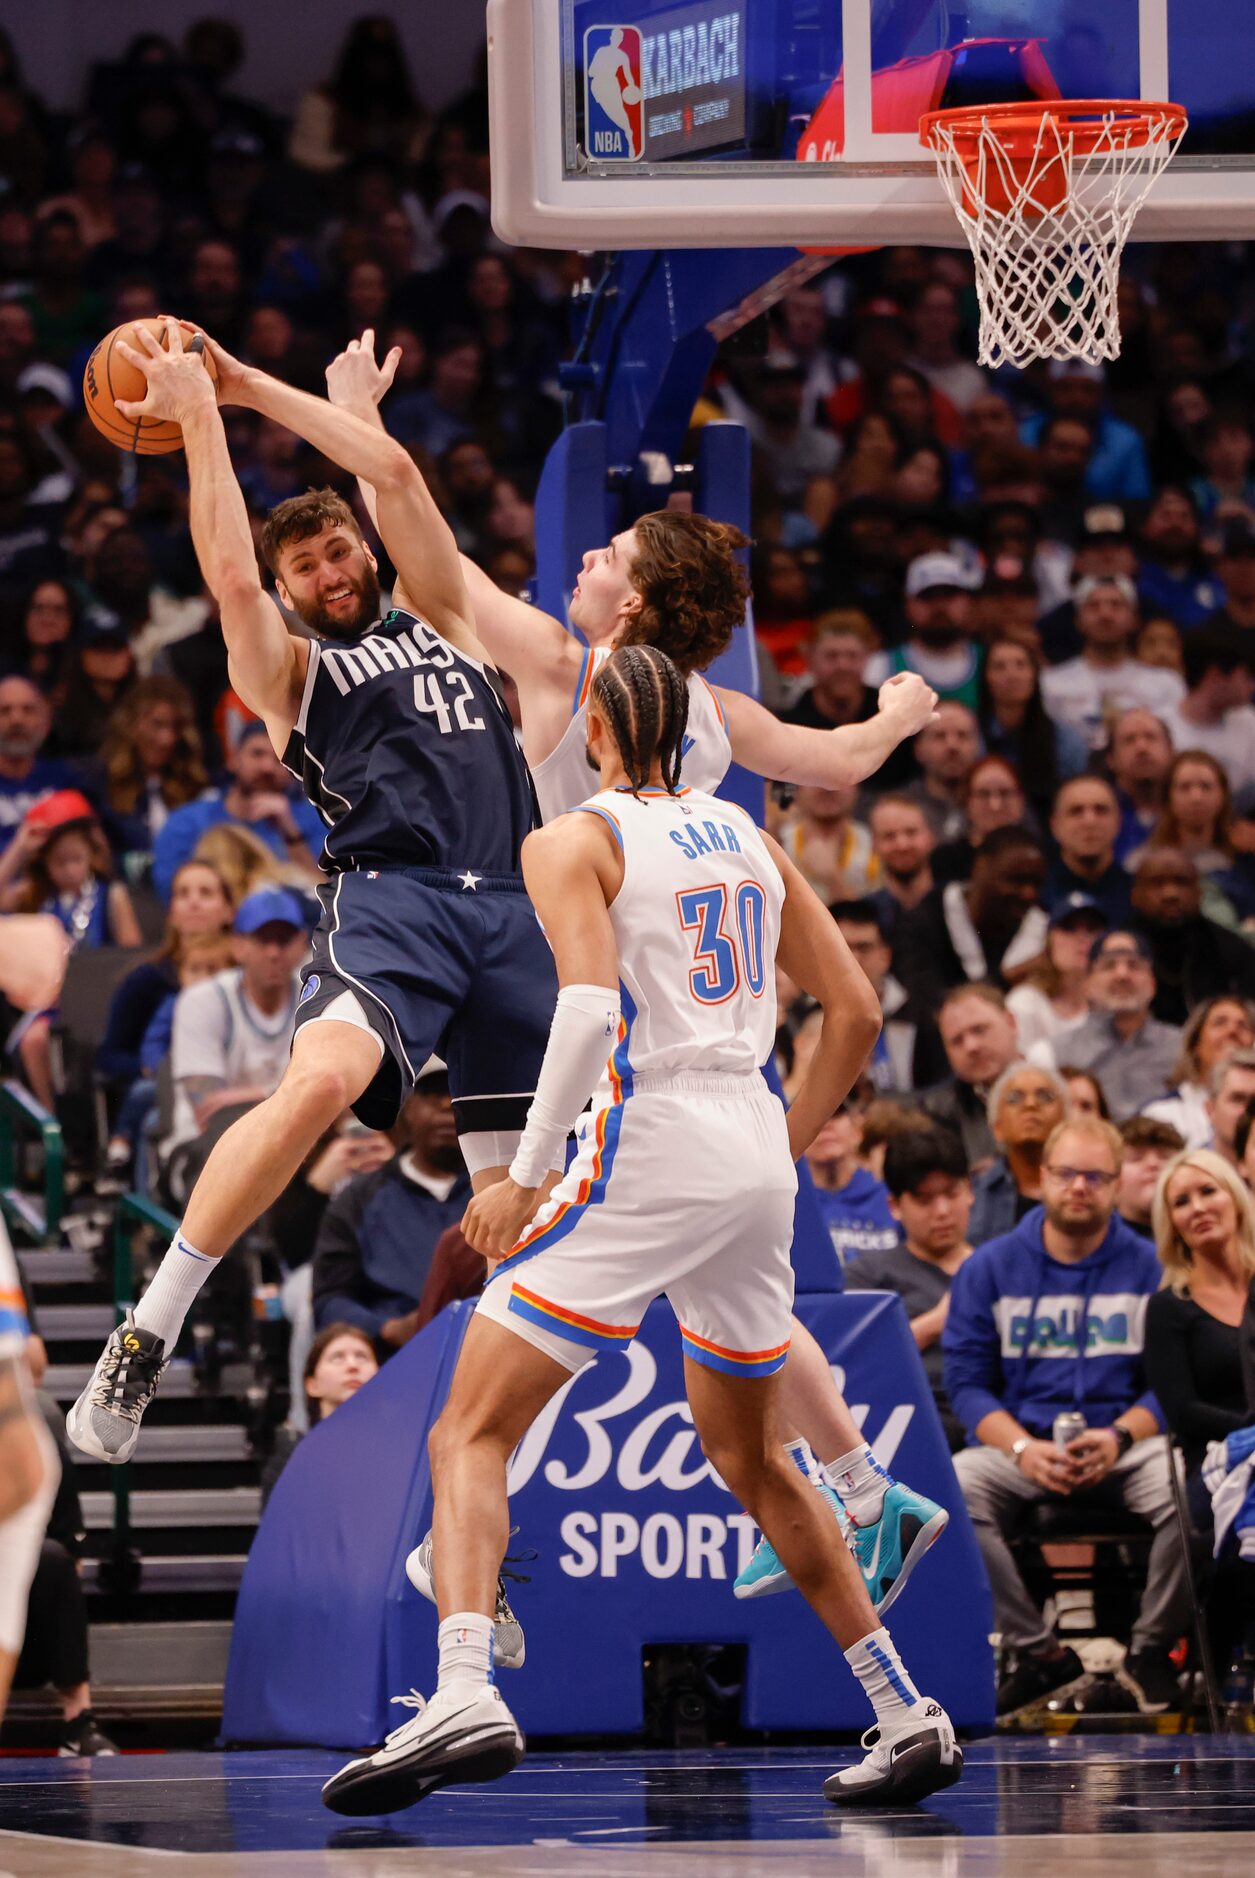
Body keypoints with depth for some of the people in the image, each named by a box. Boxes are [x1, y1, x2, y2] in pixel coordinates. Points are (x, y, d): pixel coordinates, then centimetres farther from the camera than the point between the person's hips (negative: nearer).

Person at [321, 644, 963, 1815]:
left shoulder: (573, 843, -2)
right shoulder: (746, 837, 17)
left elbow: (591, 1008, -18)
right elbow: (855, 1011, 16)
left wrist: (524, 1176, -16)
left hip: (647, 1150, -6)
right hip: (754, 1158, 6)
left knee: (471, 1433, -6)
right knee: (750, 1459, 23)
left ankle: (463, 1695, -29)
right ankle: (905, 1717, 21)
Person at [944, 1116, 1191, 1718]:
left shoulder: (1150, 1268, 8)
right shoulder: (990, 1268, 8)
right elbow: (966, 1381, 3)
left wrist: (1118, 1437, -16)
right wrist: (1023, 1448, -15)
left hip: (1126, 1440, 0)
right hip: (1020, 1442, 1)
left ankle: (1151, 1650, -10)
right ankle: (1038, 1652, -19)